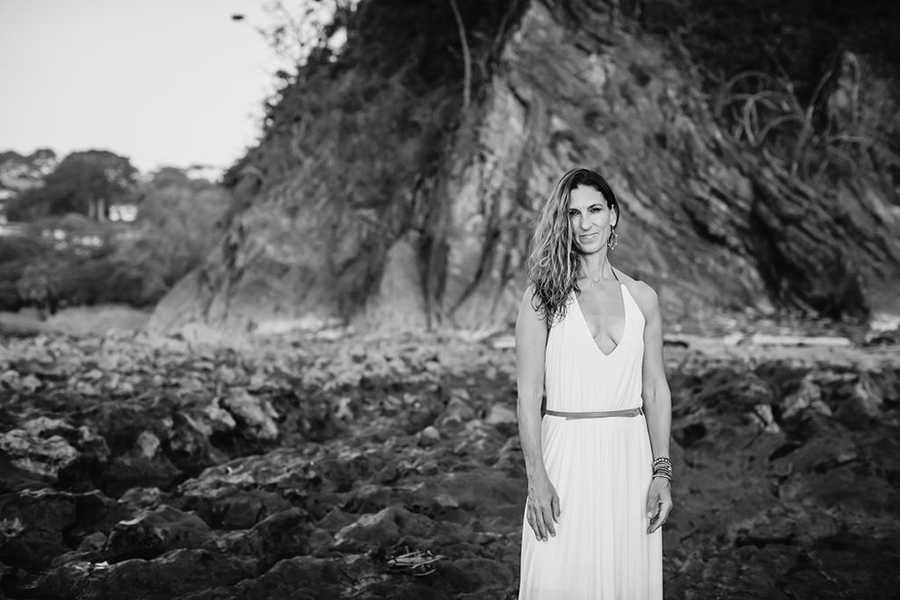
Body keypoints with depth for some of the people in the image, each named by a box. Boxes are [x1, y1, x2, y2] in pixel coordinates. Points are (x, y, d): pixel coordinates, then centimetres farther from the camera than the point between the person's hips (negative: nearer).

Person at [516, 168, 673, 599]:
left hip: (630, 456, 3)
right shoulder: (543, 296, -2)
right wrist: (536, 478, -11)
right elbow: (528, 393, -5)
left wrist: (662, 471, 1)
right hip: (567, 455, -3)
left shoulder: (642, 297, 8)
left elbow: (656, 390, 9)